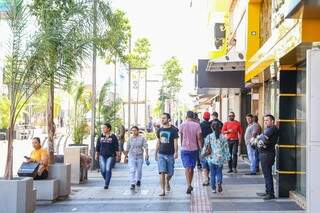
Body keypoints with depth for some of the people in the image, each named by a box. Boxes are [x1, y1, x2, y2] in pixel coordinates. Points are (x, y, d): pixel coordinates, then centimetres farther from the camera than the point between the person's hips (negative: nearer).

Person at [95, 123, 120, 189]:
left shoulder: (113, 137, -1)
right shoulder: (100, 137, 8)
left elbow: (116, 147, 0)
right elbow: (97, 146, 12)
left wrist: (117, 155, -4)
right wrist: (96, 155, 10)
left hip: (110, 156, -3)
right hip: (102, 156, 3)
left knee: (108, 169, -10)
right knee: (103, 170, -5)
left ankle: (106, 184, 0)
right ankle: (106, 180, 24)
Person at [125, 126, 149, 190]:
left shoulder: (142, 138, -2)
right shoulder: (130, 139, 4)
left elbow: (145, 146, -6)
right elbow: (127, 148, 13)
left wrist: (146, 154, -16)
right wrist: (126, 155, 18)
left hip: (140, 156, 0)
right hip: (132, 156, 0)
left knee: (139, 170, 11)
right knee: (132, 170, -10)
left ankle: (138, 180, 36)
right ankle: (133, 184, -10)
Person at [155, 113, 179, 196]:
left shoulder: (173, 130, -4)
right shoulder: (159, 130, 8)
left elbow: (175, 142, -6)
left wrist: (176, 152, -16)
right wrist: (156, 153, 15)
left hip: (170, 155, -2)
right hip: (161, 154, 2)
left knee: (170, 173, 9)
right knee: (162, 172, -10)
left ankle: (167, 182, 40)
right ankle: (162, 190, -8)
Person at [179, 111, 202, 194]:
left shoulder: (183, 124, -3)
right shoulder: (197, 125, -3)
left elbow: (181, 137, 7)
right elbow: (199, 138, -7)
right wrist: (201, 148, 2)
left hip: (185, 149, -1)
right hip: (194, 148, 1)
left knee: (187, 167, -5)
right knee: (191, 168, 12)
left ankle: (189, 185, -22)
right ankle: (189, 185, 19)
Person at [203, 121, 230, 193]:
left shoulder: (209, 137, -4)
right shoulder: (223, 137, -2)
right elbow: (226, 148, 0)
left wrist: (206, 156, 12)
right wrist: (227, 157, 9)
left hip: (212, 158, 0)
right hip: (220, 158, 0)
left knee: (212, 173, 10)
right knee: (219, 172, 12)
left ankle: (213, 188, 11)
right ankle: (219, 182, -15)